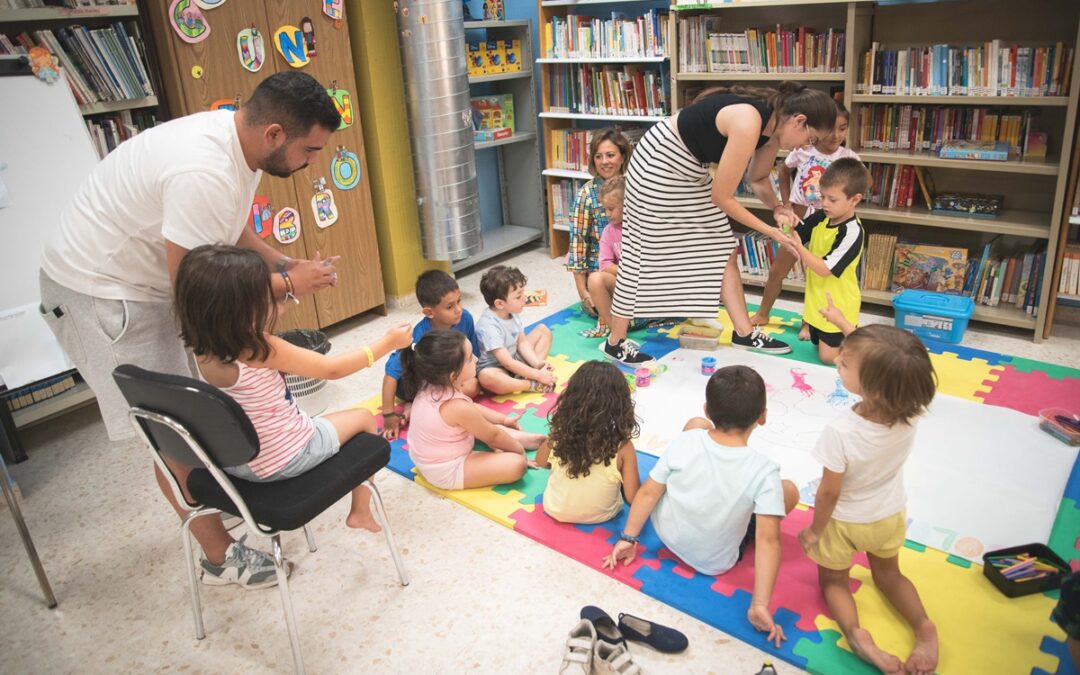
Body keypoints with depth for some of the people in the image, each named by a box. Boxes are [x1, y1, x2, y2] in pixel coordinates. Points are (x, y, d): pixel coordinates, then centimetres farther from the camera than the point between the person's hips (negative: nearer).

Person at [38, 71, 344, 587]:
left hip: (142, 281, 9)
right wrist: (287, 285, -20)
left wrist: (286, 265, -5)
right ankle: (221, 554, 13)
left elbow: (231, 235, 10)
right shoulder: (203, 174, -34)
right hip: (100, 294, -9)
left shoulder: (238, 140, -3)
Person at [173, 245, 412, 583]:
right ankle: (360, 512, 31)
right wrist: (388, 343, -8)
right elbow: (332, 369, -19)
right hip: (284, 461, -6)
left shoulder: (202, 348, -11)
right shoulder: (263, 350, -30)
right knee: (364, 419, 16)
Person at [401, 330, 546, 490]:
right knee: (517, 464, -18)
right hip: (447, 472, -9)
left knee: (482, 423, 24)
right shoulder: (457, 406, -34)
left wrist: (504, 419, 19)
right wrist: (518, 449, 3)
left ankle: (526, 439, 20)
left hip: (427, 461, 10)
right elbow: (493, 436, -15)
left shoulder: (429, 386, -8)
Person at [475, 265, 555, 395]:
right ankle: (535, 385, -23)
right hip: (497, 367, -9)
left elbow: (522, 342, 3)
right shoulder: (489, 326, -30)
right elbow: (507, 363, -30)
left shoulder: (512, 312, -6)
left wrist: (537, 363, -14)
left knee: (543, 330, 8)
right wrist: (538, 375, -28)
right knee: (487, 376, -43)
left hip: (515, 358, 9)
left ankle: (529, 374, -13)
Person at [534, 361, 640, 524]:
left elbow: (541, 461, 1)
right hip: (601, 516, -2)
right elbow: (633, 497, -18)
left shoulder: (560, 433, -19)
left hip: (555, 510, 3)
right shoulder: (623, 446, -24)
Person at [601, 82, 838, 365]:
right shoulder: (749, 123, -31)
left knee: (723, 251, 9)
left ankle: (744, 332, 19)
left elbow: (758, 178, 13)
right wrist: (770, 231, -15)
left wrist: (777, 208, -7)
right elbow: (721, 197, -24)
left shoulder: (773, 124, -4)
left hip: (691, 170, 9)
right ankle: (615, 342, 11)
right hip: (659, 164, -9)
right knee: (643, 254, -2)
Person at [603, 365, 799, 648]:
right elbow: (768, 540, -30)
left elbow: (648, 492, -14)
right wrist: (760, 605, -25)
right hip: (714, 563, -2)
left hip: (665, 533, 2)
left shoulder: (684, 442, -20)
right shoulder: (764, 472, -27)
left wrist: (628, 538, -2)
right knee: (789, 490, 13)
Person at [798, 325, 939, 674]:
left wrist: (814, 531, -9)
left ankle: (853, 630, -5)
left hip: (844, 521, -4)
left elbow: (829, 493, -25)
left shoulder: (841, 432, -41)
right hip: (889, 515, 4)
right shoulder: (907, 415, -27)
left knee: (833, 580, 23)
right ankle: (923, 625, 5)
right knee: (889, 574, 30)